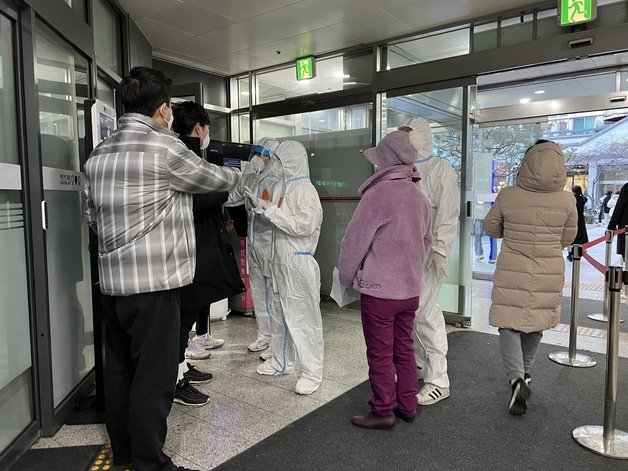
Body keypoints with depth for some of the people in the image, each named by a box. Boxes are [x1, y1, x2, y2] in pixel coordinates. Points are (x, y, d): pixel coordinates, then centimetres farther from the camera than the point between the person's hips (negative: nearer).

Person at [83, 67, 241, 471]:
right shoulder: (164, 147, -11)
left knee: (120, 368, 16)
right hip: (154, 281, -8)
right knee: (154, 376, 1)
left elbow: (94, 214, 16)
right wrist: (237, 173, 22)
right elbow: (215, 180, 2)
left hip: (112, 279, 8)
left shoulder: (99, 154, 11)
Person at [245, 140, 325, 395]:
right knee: (281, 314, 18)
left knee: (303, 316, -2)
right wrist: (260, 205, 8)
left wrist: (272, 210, -17)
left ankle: (312, 373, 8)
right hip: (283, 261, 9)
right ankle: (280, 361, 32)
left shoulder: (305, 189, -14)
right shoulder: (288, 187, 14)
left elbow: (304, 225, -23)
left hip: (299, 263, -9)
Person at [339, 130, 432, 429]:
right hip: (410, 289, 7)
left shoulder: (377, 195, -18)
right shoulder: (419, 198, 4)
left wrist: (346, 277, -1)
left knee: (380, 354, 6)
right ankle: (407, 405, 30)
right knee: (404, 349, 18)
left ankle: (383, 411, 18)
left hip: (379, 290, -7)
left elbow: (354, 242, -15)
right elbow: (426, 241, 15)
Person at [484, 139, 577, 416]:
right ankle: (524, 374, 36)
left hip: (512, 271, -2)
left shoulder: (507, 196, -11)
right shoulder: (567, 200, -7)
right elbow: (567, 239, 6)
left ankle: (516, 378, -13)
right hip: (550, 273, 3)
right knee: (535, 324, 19)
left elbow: (492, 229, 3)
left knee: (509, 323, 5)